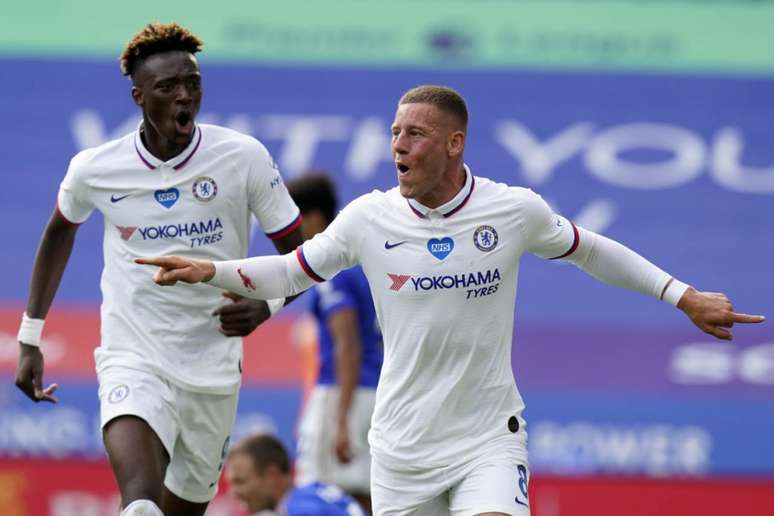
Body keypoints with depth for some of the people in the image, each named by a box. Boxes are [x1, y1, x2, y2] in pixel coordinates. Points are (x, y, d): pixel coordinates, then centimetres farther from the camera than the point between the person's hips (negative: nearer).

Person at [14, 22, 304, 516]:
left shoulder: (244, 157, -7)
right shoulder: (95, 169, -4)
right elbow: (60, 233, 18)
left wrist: (264, 306, -21)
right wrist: (29, 339, 17)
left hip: (213, 374, 2)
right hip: (132, 362, -2)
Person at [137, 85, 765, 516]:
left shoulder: (515, 209, -7)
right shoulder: (370, 218, -5)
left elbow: (590, 251, 10)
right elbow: (294, 269, 7)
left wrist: (684, 296, 10)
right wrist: (212, 271, -8)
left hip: (489, 439, -2)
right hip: (402, 445, 2)